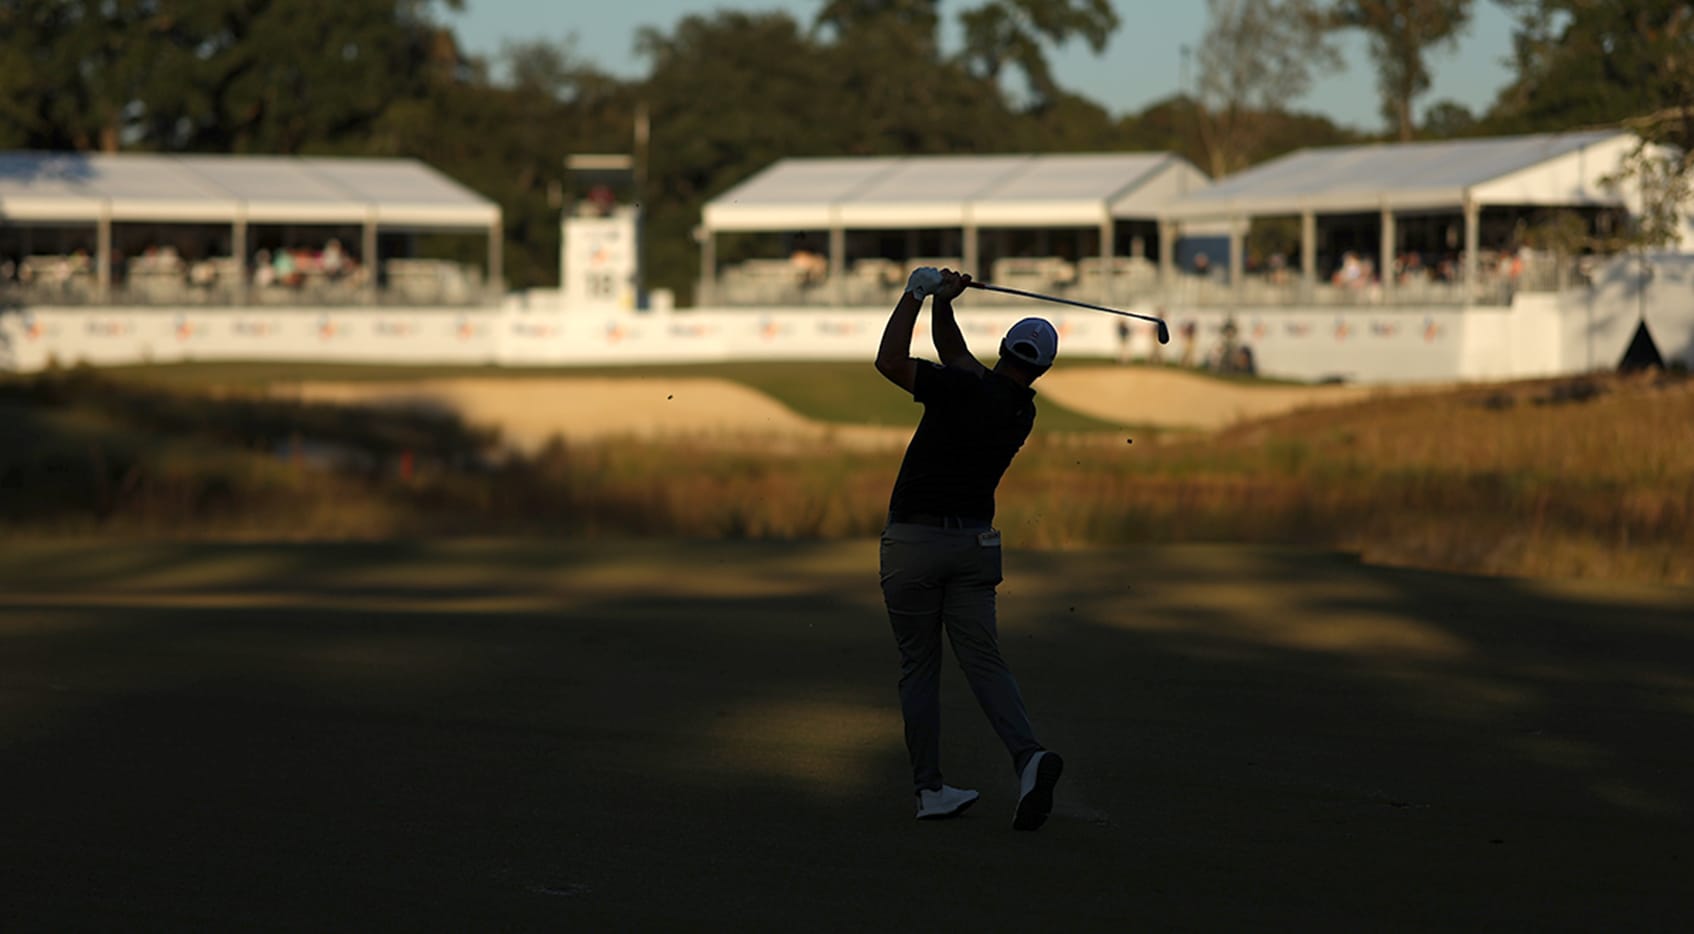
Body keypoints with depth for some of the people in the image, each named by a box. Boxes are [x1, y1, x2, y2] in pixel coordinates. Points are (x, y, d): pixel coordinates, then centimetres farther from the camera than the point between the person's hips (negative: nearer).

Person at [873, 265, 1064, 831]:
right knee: (983, 661, 0)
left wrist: (918, 295, -9)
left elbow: (889, 363, -18)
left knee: (918, 668, 4)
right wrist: (942, 304, 7)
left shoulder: (967, 389, -13)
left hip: (913, 541, -4)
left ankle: (929, 789, 2)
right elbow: (954, 354, 19)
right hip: (975, 540, 4)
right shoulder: (1024, 412, 8)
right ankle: (1028, 757, -24)